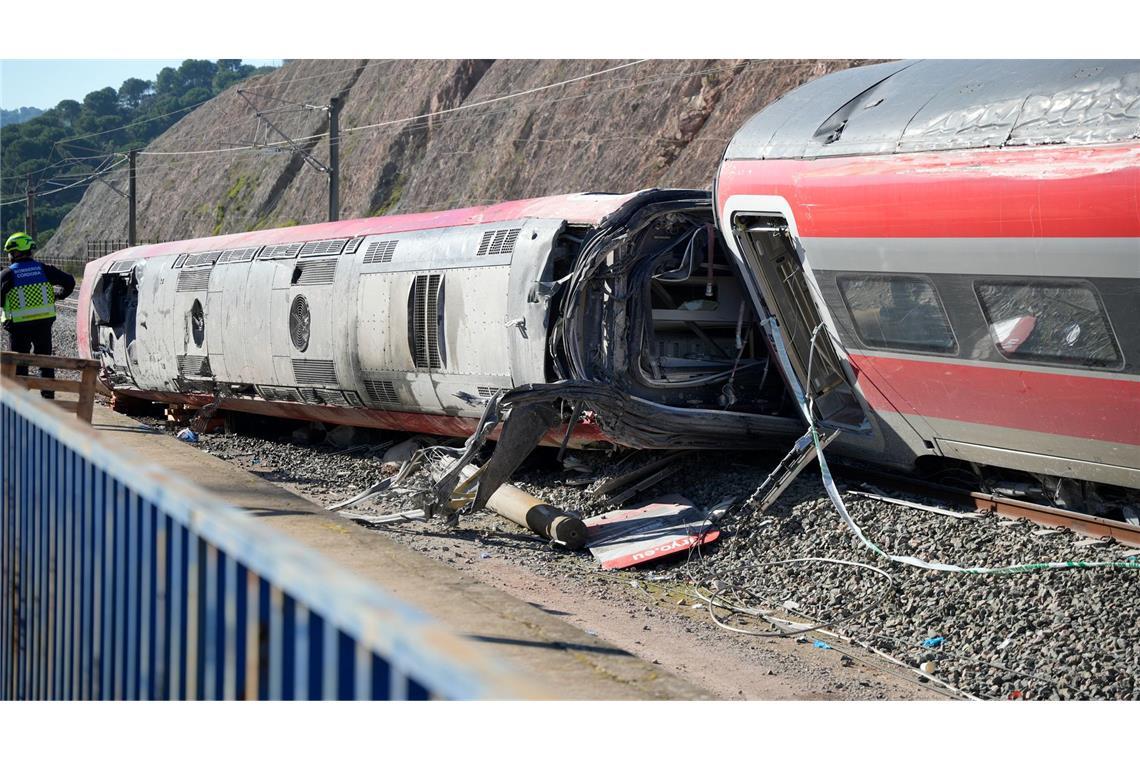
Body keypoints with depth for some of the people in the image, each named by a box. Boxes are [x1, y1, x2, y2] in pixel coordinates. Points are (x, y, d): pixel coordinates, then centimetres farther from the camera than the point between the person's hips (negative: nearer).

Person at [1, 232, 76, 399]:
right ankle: (48, 394, 15)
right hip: (44, 322, 2)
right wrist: (59, 296, 19)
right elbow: (69, 281, 3)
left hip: (19, 324, -2)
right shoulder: (44, 269, 1)